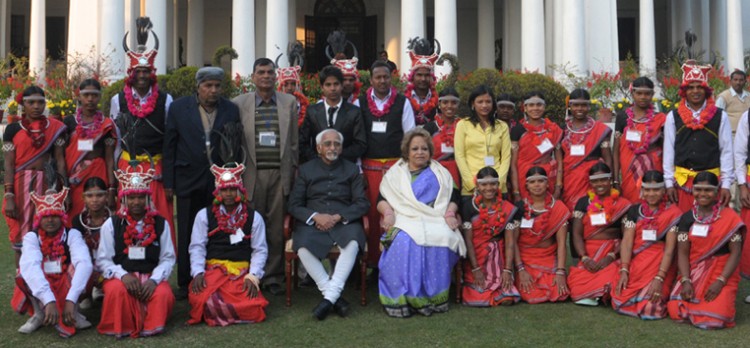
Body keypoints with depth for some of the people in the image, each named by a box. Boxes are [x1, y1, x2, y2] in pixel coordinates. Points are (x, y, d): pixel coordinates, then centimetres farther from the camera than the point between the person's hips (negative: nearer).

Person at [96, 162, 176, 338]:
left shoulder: (161, 224, 7)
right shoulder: (111, 224, 5)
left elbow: (168, 258, 2)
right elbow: (103, 260, 1)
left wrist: (154, 279, -16)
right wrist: (123, 275, -18)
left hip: (151, 276, 1)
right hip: (121, 276, 0)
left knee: (163, 294, -33)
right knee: (117, 290, -35)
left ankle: (152, 326, -6)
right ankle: (121, 328, -10)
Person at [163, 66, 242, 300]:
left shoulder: (231, 110, 4)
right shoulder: (179, 108, 3)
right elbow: (169, 146, 4)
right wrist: (168, 183, 1)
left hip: (220, 181, 0)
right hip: (189, 180, 0)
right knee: (187, 235, 6)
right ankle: (185, 283, 16)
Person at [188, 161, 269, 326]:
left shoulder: (253, 217, 8)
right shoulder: (204, 215, 8)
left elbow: (260, 250, 3)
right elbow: (197, 247, 2)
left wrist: (253, 276, -11)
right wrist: (198, 273, -14)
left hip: (242, 272, 1)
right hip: (212, 269, -1)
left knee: (252, 307, -25)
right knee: (203, 300, -32)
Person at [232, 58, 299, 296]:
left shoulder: (289, 103, 10)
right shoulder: (239, 104, 6)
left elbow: (294, 140, 10)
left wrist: (294, 170, 7)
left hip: (280, 174, 1)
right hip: (252, 175, -1)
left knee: (277, 228, 2)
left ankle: (273, 277, 12)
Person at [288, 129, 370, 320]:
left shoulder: (351, 170, 17)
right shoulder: (306, 169, 16)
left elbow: (362, 203, 6)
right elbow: (294, 205, 8)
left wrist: (338, 217, -10)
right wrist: (315, 216, -11)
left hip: (344, 222, 0)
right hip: (312, 223, 0)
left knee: (353, 242, -34)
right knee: (303, 247, -32)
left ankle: (330, 296, -31)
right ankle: (334, 296, -26)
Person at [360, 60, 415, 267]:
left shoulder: (402, 103, 5)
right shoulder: (361, 104, 7)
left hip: (396, 164, -1)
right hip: (369, 166, 1)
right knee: (372, 212, 1)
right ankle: (373, 260, 8)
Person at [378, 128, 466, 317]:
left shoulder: (440, 173, 25)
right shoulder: (395, 173, 24)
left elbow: (453, 197, 15)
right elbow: (383, 199, 14)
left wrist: (450, 213, -5)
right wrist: (388, 213, -7)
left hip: (435, 221, 0)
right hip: (405, 221, 0)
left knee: (442, 237, -35)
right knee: (404, 241, -36)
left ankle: (435, 297, -28)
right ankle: (402, 299, -31)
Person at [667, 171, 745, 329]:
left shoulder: (729, 218, -3)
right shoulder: (687, 218, 6)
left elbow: (735, 253, -6)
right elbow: (683, 253, 2)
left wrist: (720, 282, -17)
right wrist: (686, 281, -13)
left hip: (722, 275, -2)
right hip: (693, 274, 2)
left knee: (714, 318, -25)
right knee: (676, 311, -20)